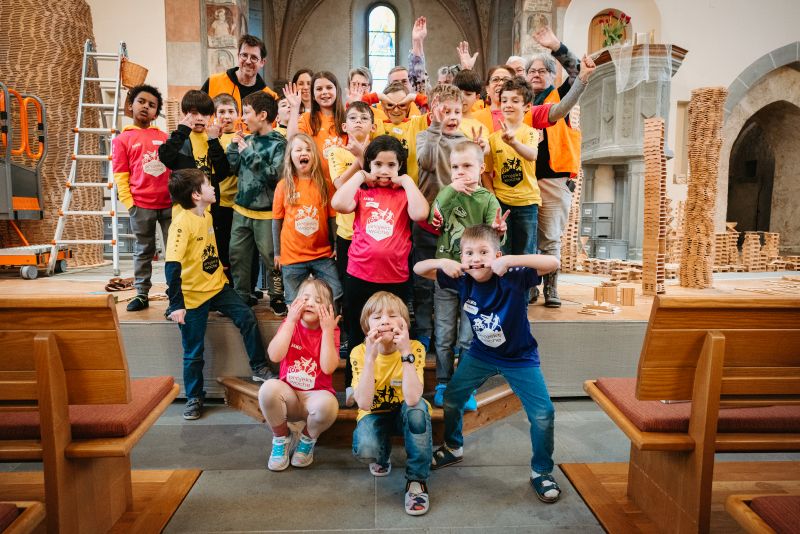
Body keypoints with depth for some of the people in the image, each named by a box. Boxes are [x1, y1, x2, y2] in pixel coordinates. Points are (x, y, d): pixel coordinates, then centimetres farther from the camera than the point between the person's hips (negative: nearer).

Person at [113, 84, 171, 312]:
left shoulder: (164, 137, 12)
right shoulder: (122, 139, 6)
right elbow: (120, 175, 3)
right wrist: (129, 203, -4)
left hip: (169, 203, 2)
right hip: (141, 206, -1)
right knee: (144, 251, 9)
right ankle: (141, 294, 19)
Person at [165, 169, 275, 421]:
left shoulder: (207, 214, 5)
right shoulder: (181, 223, -21)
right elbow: (172, 266, -28)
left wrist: (221, 275, 21)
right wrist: (176, 304, -31)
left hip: (217, 286, 7)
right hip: (193, 295, -7)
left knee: (247, 318, -3)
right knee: (193, 351, 4)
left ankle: (259, 368, 12)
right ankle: (194, 398, 20)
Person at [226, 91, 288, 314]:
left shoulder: (278, 143, -10)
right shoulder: (247, 140, 6)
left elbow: (275, 175, -21)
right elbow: (233, 168, 12)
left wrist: (249, 153, -19)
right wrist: (234, 146, -1)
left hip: (266, 213, -6)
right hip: (242, 209, 6)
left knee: (271, 257, 4)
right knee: (237, 255, 11)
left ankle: (276, 297, 21)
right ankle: (241, 296, 26)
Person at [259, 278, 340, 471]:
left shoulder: (330, 331, -2)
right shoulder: (289, 325, 3)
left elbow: (328, 368, -17)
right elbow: (275, 356, -16)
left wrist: (327, 330, -17)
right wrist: (291, 321, -14)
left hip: (316, 395, -1)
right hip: (288, 394, 2)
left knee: (327, 404, -37)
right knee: (268, 388, -32)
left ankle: (307, 439, 0)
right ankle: (282, 438, -2)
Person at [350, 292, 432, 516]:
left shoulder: (415, 348, -22)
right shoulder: (360, 352, -19)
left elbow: (412, 399, -37)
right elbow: (364, 404, -32)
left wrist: (406, 352, -40)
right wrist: (370, 357, -39)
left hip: (404, 414, 0)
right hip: (375, 415, 1)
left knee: (418, 408, -36)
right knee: (365, 449, -32)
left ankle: (417, 480, -18)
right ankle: (383, 454, 8)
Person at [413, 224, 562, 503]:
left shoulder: (513, 278, -27)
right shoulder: (462, 280, -15)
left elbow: (552, 263, -41)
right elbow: (418, 269, -11)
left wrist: (510, 260, -50)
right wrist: (442, 262, -30)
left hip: (520, 357, -4)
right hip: (480, 353, 4)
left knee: (543, 414, -10)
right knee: (451, 399, 9)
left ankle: (541, 471, 16)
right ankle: (453, 447, 38)